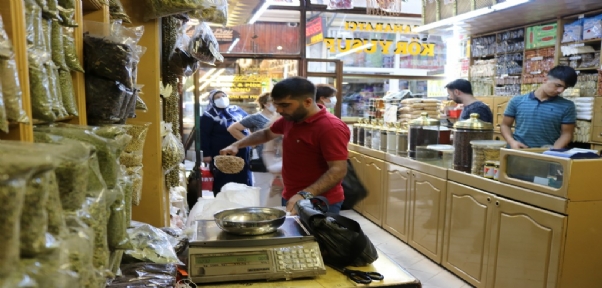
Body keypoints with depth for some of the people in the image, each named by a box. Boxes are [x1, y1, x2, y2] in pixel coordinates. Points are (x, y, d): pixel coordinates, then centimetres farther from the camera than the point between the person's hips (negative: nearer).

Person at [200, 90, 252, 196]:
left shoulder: (237, 110, 11)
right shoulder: (209, 115, -5)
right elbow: (203, 135, -11)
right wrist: (206, 154, -16)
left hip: (242, 155, 5)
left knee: (244, 183, 14)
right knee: (223, 187, 1)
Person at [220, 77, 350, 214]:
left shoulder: (331, 128, -22)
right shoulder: (290, 118, 3)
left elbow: (338, 170, -28)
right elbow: (266, 134, 21)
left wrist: (305, 195, -38)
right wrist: (237, 145, 9)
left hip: (320, 205, -8)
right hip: (291, 199, 8)